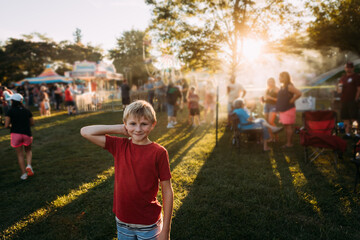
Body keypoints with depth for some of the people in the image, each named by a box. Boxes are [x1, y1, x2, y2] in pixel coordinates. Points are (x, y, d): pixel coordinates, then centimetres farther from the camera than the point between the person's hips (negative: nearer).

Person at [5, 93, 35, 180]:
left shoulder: (10, 111, -3)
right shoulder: (27, 111, 7)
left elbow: (6, 125, -7)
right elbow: (32, 123, 12)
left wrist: (13, 124, 13)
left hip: (15, 134, -2)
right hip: (27, 134, 2)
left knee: (20, 155, 9)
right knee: (28, 151, 23)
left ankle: (24, 174, 11)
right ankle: (29, 166, -2)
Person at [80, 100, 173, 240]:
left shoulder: (159, 153, -15)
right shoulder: (119, 146, -5)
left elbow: (167, 192, -11)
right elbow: (85, 132, -6)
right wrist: (118, 129, -10)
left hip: (149, 225, -3)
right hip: (122, 222, 3)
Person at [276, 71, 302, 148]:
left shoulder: (289, 86, -13)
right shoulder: (282, 87, 15)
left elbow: (299, 93, -24)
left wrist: (292, 100, -15)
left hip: (289, 109, -9)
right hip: (283, 110, 9)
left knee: (289, 126, -5)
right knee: (285, 126, 11)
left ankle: (289, 143, -1)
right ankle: (288, 142, 18)